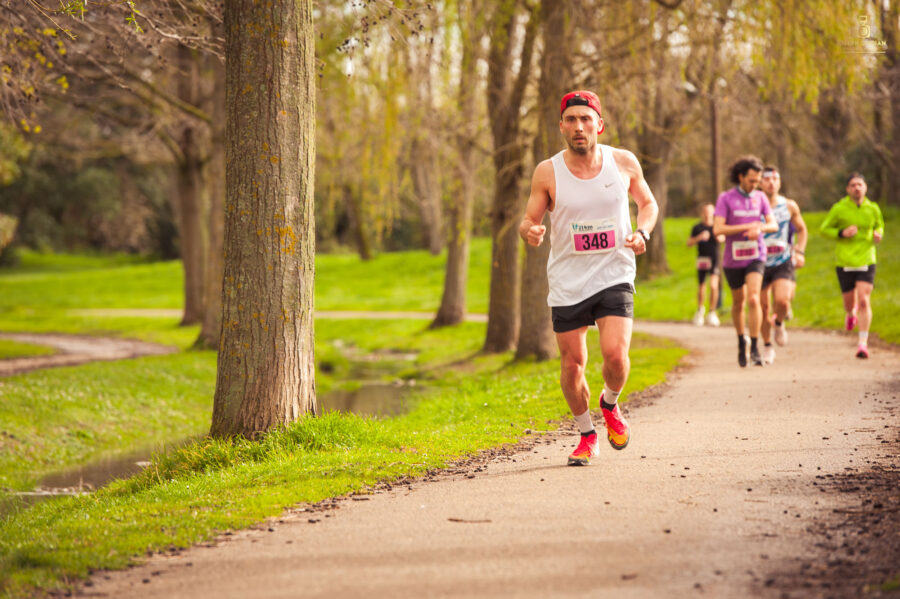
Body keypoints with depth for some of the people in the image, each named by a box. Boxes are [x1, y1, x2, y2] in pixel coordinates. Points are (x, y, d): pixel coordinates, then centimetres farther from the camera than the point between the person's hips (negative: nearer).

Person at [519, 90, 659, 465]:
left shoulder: (624, 163, -2)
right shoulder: (548, 173, -6)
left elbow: (647, 202, 14)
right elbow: (529, 220, 0)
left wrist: (643, 233, -6)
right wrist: (529, 232, -24)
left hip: (614, 276, 0)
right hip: (567, 282, 1)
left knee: (616, 354, -18)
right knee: (572, 365, 3)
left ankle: (610, 405, 16)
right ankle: (587, 435, 27)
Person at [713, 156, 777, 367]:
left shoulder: (760, 197, 2)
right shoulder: (725, 198, -8)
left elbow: (773, 225, 2)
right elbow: (717, 229, -16)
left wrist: (760, 228, -21)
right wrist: (747, 226, -20)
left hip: (755, 256, 0)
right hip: (733, 258, 0)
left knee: (753, 299, -18)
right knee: (738, 302, 14)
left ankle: (754, 348, -15)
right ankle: (741, 341, 37)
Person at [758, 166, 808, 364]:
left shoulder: (789, 206, 3)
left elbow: (802, 230, 16)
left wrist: (800, 252, 3)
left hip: (783, 263, 0)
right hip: (760, 263, 0)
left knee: (782, 300, -22)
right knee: (763, 307, 2)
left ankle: (779, 324, 13)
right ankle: (767, 347, 23)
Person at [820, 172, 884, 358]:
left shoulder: (873, 209, 2)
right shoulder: (839, 208, -5)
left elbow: (879, 225, 21)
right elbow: (824, 229, 2)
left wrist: (878, 235, -2)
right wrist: (842, 233, -16)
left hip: (866, 261, 0)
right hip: (844, 263, 0)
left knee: (864, 301, -14)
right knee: (849, 303, 9)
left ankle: (863, 343, -11)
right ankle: (851, 313, 49)